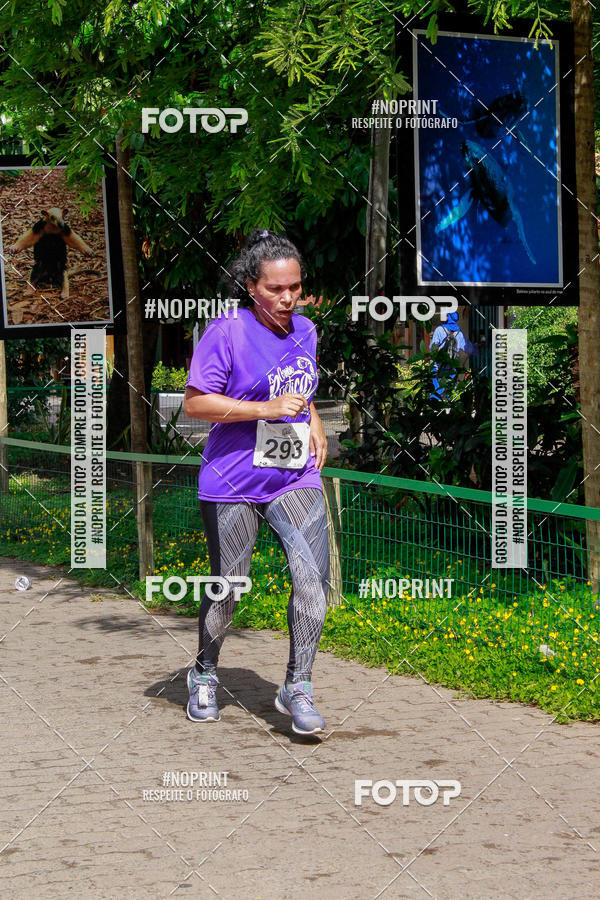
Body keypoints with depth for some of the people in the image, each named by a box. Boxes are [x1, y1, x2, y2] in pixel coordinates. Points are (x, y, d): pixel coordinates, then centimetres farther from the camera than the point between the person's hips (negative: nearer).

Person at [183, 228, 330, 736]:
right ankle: (205, 675, 32)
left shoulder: (304, 331, 9)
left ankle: (297, 687, -1)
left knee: (314, 578, -13)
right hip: (234, 481, -4)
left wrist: (313, 423, 8)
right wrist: (266, 409, -19)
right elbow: (195, 403, -13)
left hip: (296, 479, 4)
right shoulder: (227, 332, -11)